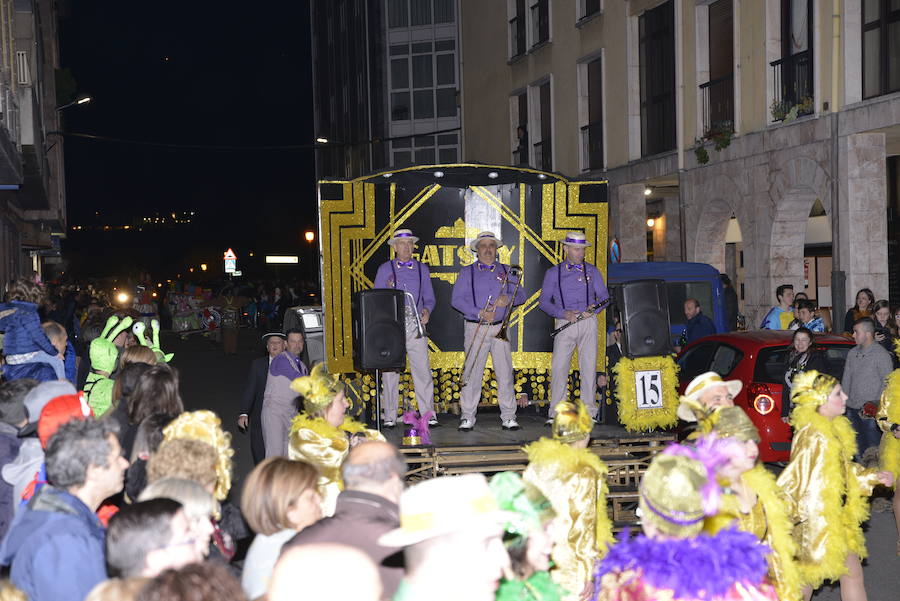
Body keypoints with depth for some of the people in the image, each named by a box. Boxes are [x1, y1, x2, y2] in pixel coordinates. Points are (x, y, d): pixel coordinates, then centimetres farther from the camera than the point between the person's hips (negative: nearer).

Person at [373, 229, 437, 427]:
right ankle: (389, 416, 6)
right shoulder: (384, 269, 10)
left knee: (422, 370, -5)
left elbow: (429, 297, 14)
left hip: (415, 325, 1)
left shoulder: (422, 269, 14)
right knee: (389, 371, -1)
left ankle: (428, 414, -1)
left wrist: (427, 310, -7)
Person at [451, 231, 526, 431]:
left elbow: (521, 294, 9)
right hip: (475, 329, -1)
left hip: (501, 328, 1)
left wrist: (508, 299, -13)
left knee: (505, 373, -1)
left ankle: (508, 417, 4)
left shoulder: (506, 271, 14)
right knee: (472, 373, -3)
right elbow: (456, 299, -2)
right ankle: (467, 417, 3)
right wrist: (479, 313, -13)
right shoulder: (467, 272, 8)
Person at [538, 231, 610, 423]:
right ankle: (555, 413, -4)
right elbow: (544, 301, 5)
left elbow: (604, 296, 12)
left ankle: (589, 412, 4)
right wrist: (564, 314, -10)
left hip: (588, 322, 1)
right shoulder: (553, 273, 10)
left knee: (589, 366, -1)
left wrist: (594, 308, -10)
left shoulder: (592, 271, 15)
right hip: (564, 323, -1)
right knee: (559, 366, -8)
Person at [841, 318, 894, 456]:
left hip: (870, 413, -6)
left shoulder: (882, 355, -8)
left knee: (871, 450, -5)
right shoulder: (852, 353, 12)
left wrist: (876, 404, -17)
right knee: (857, 448, 12)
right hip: (851, 409, 6)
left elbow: (887, 383, -9)